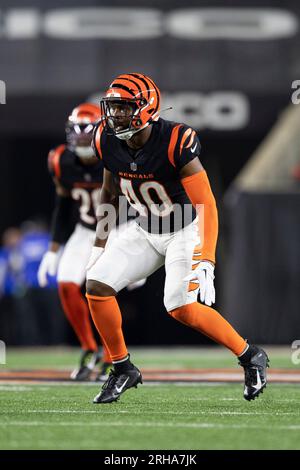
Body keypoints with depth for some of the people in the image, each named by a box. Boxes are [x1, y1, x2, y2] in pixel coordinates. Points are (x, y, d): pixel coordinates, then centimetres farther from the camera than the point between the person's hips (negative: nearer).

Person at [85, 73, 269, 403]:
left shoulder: (175, 143, -29)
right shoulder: (108, 141, -10)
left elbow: (206, 205, -30)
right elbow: (109, 194, 9)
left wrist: (206, 262, -38)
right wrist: (99, 245, 9)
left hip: (186, 230, -6)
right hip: (146, 231, 6)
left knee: (180, 307, -20)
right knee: (97, 285, -8)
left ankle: (250, 357, -1)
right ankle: (123, 369, 9)